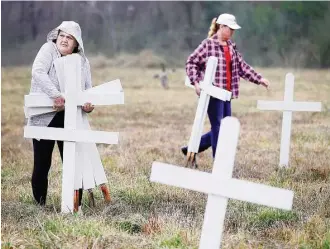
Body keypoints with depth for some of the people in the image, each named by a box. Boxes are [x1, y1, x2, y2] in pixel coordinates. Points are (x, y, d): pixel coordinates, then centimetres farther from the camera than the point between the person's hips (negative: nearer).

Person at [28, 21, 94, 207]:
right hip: (44, 118, -3)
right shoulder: (48, 49, -4)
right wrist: (56, 95, -33)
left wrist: (89, 104, -16)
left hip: (70, 120, 3)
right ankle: (40, 205, 15)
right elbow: (38, 72, -21)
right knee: (42, 164, 3)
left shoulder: (82, 61, 9)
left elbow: (88, 90, 8)